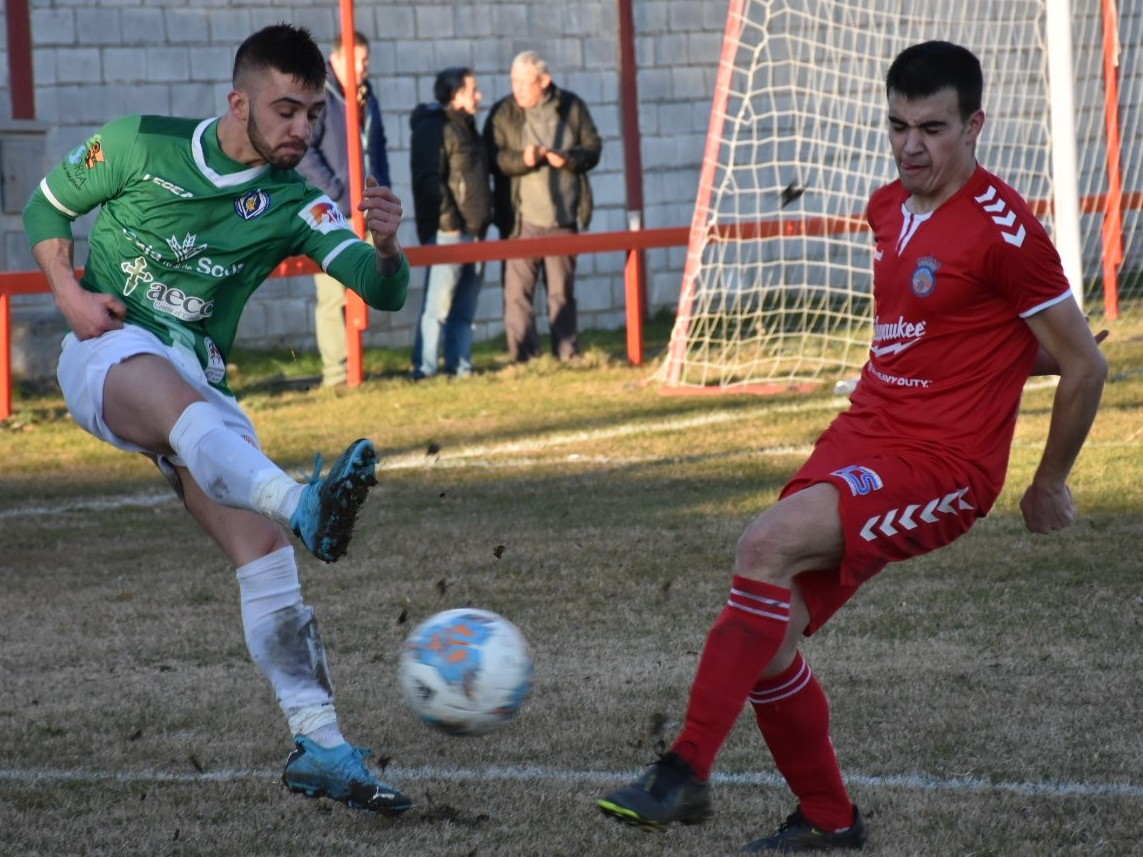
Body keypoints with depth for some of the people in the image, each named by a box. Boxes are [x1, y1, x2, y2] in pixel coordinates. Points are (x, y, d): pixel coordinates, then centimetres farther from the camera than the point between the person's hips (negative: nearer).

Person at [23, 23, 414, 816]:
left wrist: (386, 247, -38)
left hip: (200, 381, 4)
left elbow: (383, 292, -14)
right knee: (181, 399, -40)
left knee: (265, 547, -12)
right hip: (109, 352, -4)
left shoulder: (294, 205, 0)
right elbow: (46, 204, 11)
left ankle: (319, 746, -12)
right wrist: (69, 294, -6)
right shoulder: (139, 146, -3)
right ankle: (304, 505, -70)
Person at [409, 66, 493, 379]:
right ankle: (425, 370, -9)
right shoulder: (434, 127, -9)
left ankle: (460, 366, 13)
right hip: (447, 232, -9)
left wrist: (483, 221, 16)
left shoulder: (466, 126, 20)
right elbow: (429, 180, -17)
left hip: (473, 232, 9)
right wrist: (449, 222, -19)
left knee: (465, 307, 9)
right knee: (438, 303, -10)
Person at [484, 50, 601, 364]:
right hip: (521, 219, -2)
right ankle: (523, 358, -3)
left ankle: (568, 355, 17)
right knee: (518, 291, -7)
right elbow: (492, 158, -7)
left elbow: (593, 147, 6)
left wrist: (568, 159, -13)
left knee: (562, 290, 10)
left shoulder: (571, 107, 4)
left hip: (563, 218, 2)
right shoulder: (503, 113, -1)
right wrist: (523, 160, -24)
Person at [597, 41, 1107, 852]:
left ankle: (686, 774, -27)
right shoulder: (888, 209, 11)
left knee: (768, 543, -29)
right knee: (767, 639, 1)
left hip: (941, 464, -8)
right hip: (861, 437, 8)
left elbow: (1085, 363, -6)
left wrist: (1051, 482, 4)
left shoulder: (1004, 228, -13)